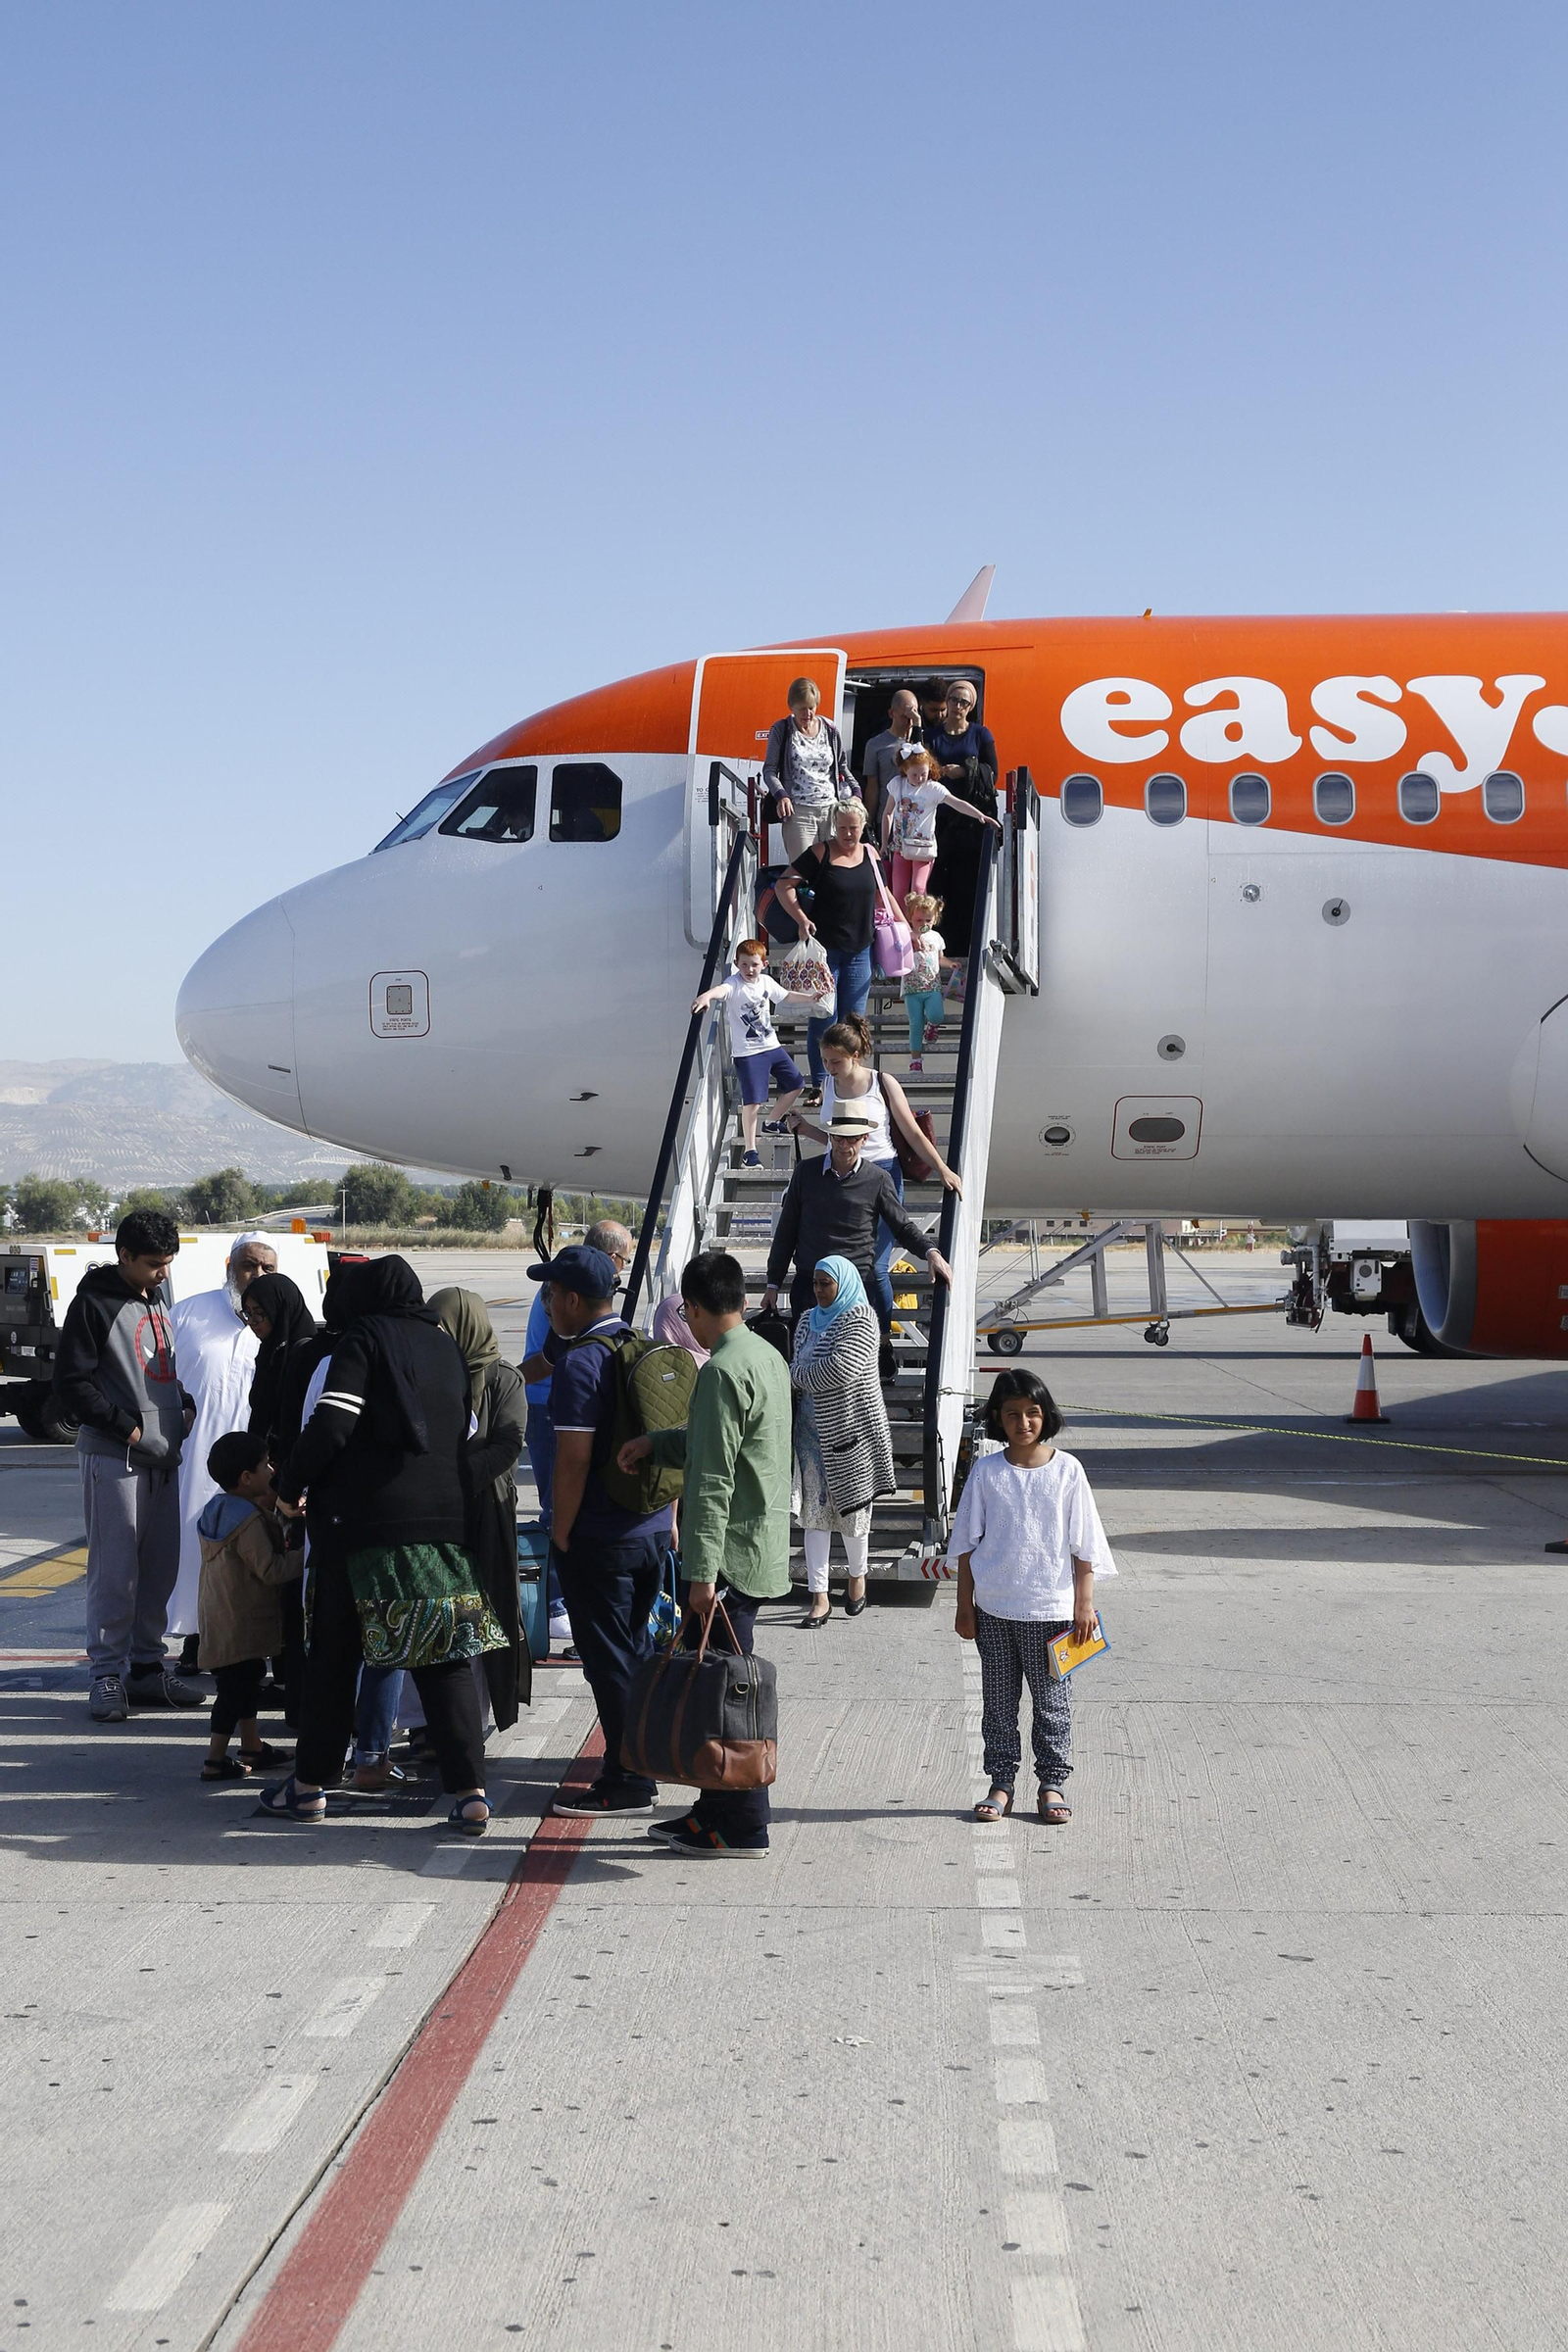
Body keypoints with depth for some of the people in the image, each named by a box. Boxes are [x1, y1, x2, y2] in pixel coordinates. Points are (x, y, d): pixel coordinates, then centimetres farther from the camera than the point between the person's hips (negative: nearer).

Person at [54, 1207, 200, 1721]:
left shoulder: (156, 1299, 16)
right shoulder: (95, 1303, -8)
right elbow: (71, 1383, -11)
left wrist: (185, 1406, 8)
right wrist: (126, 1426, -15)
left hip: (162, 1457, 8)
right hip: (113, 1459, -8)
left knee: (160, 1569, 10)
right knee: (114, 1572, -6)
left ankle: (146, 1668, 18)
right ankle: (107, 1676, 2)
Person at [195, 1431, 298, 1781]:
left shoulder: (220, 1507, 8)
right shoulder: (249, 1521, -23)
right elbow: (270, 1569, -25)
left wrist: (271, 1506, 9)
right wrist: (306, 1556, -18)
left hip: (221, 1616, 10)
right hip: (240, 1624, -10)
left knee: (248, 1681, 21)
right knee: (235, 1689, -3)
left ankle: (252, 1748, 31)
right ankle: (215, 1761, 0)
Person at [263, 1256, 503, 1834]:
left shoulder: (363, 1340, -4)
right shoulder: (446, 1347, 14)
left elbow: (330, 1427, -14)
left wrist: (289, 1488, -2)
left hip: (365, 1518, -5)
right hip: (445, 1520, 5)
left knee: (335, 1655, 8)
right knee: (445, 1660, 5)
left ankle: (309, 1785, 17)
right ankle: (470, 1793, -3)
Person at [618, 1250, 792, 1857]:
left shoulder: (722, 1371, -19)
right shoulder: (768, 1356, 11)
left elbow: (713, 1480, -22)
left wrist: (702, 1572, -22)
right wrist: (656, 1443, 21)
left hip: (731, 1556, -10)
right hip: (762, 1549, 10)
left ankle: (741, 1827, 4)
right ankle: (719, 1808, 24)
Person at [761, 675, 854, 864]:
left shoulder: (829, 730, 11)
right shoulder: (781, 731, 3)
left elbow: (842, 767, 20)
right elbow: (769, 770, 3)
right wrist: (781, 796, -14)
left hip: (830, 809, 3)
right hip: (798, 812, -3)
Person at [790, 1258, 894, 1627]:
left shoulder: (859, 1319, -11)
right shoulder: (808, 1319, 11)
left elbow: (841, 1369, -22)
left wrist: (796, 1373, -10)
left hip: (849, 1426, -5)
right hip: (812, 1425, 5)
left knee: (851, 1507, 7)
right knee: (814, 1509, 0)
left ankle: (857, 1577, 32)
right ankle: (819, 1597, 1)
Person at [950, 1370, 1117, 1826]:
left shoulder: (1066, 1469, -3)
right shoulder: (986, 1472, -1)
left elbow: (1082, 1545, 0)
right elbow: (967, 1544, 5)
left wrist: (1084, 1604, -3)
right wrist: (965, 1606, 3)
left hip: (1051, 1606, -1)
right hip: (993, 1608, 1)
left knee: (1052, 1702, 7)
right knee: (998, 1701, 10)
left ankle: (1052, 1785, 19)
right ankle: (1001, 1784, 20)